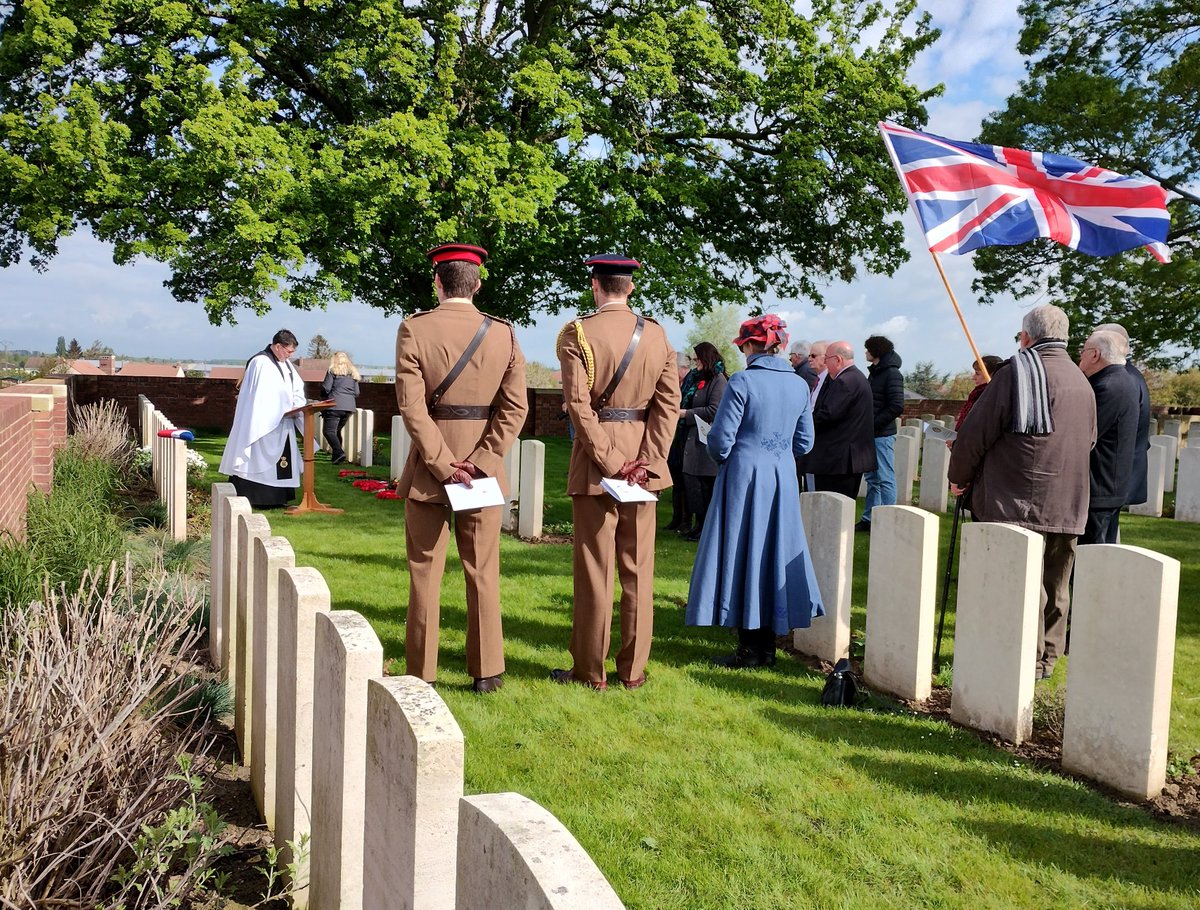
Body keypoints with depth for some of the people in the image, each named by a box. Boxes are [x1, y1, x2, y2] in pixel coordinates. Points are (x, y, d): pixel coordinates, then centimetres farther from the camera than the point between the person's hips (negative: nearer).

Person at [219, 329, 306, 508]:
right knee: (263, 459, -8)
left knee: (283, 459, 9)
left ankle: (278, 498, 14)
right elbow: (262, 395, -21)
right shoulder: (261, 363, -14)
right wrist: (284, 411, -21)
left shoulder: (285, 364, 14)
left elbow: (298, 388, 15)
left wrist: (296, 406, -4)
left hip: (282, 423, 9)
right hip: (265, 424, -9)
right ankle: (262, 499, -6)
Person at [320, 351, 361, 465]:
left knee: (329, 431, -8)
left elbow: (326, 388, -5)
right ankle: (336, 456, 15)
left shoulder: (333, 371, -1)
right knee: (337, 431, 17)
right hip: (349, 407, 6)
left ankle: (339, 452, -26)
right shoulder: (353, 373, 15)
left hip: (335, 405, -6)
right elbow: (357, 393, 14)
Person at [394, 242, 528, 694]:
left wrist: (443, 464, -12)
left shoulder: (414, 329, -7)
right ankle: (487, 671, 17)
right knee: (483, 573, 11)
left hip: (427, 469, -2)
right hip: (483, 467, 2)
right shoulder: (503, 333, 0)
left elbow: (412, 406, -14)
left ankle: (421, 674, 16)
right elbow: (515, 407, -5)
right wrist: (478, 462, -7)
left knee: (425, 574, 8)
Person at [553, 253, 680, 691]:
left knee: (594, 570, 4)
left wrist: (610, 461, -13)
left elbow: (579, 405, -15)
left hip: (595, 461, -3)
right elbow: (669, 401, -2)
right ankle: (633, 669, 16)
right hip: (643, 461, 3)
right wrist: (646, 462, -6)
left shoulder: (578, 333, -6)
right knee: (638, 569, 9)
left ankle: (590, 670, 12)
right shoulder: (656, 333, 5)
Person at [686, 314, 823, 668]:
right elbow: (804, 442, 10)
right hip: (783, 480, 5)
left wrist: (725, 459, 9)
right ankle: (767, 648, 18)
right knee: (775, 553, 11)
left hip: (744, 479, -5)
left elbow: (720, 439, -12)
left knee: (742, 556, 3)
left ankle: (749, 649, 7)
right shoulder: (799, 385, 5)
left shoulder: (743, 381, -12)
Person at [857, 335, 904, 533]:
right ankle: (868, 519, 20)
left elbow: (897, 407, -18)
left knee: (885, 478, -5)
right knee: (872, 478, 13)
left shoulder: (892, 374, -11)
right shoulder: (874, 372, 15)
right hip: (871, 434, 9)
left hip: (883, 435, -9)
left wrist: (874, 424, -18)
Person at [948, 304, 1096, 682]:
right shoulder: (1083, 383, 12)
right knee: (1055, 587, 14)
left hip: (1018, 503, -7)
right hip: (1069, 508, 7)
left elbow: (977, 431, -9)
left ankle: (1027, 660, 3)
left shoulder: (1018, 372, -9)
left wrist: (959, 475, 5)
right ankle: (1046, 659, 23)